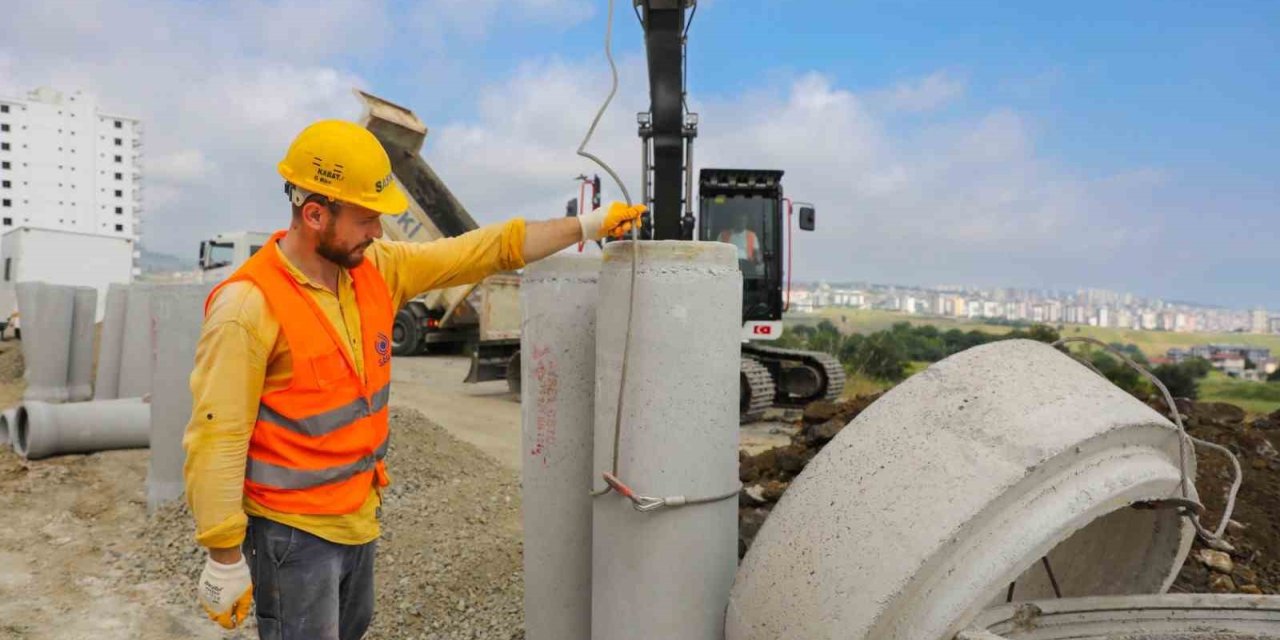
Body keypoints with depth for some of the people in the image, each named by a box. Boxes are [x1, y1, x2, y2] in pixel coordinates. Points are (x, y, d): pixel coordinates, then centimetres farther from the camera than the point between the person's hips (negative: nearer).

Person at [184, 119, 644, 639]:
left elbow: (485, 250, 1)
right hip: (292, 531, -7)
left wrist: (589, 225, 2)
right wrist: (225, 557, -16)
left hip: (359, 516, 7)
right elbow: (216, 440, -20)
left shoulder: (377, 267, -3)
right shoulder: (249, 306, -22)